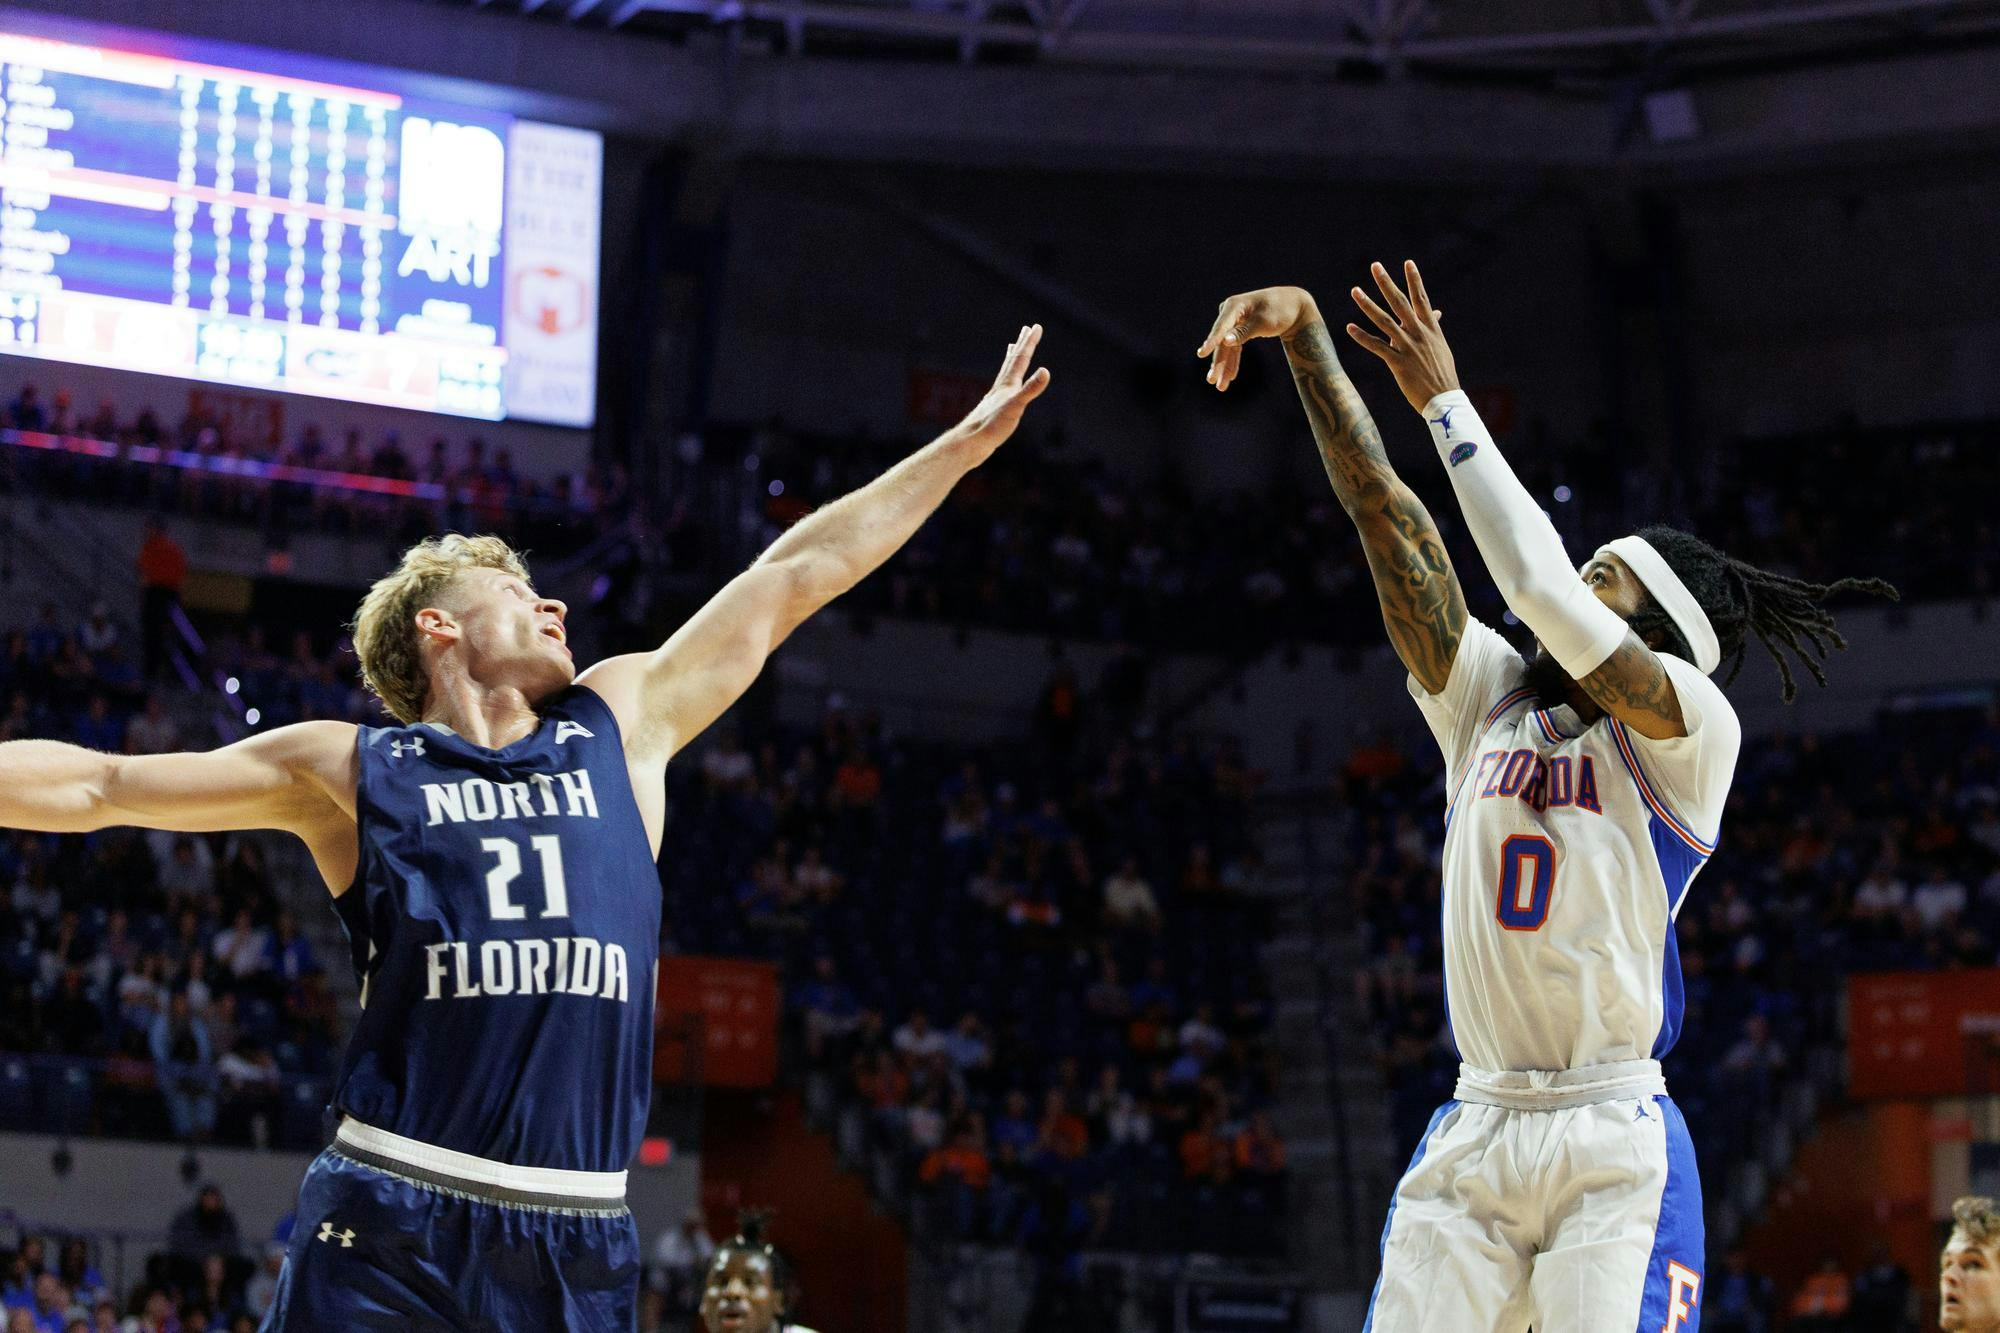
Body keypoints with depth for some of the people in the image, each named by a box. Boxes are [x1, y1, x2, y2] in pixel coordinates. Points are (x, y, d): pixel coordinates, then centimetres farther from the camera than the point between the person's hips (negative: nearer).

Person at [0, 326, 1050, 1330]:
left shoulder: (624, 725, 18)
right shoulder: (346, 769, 9)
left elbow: (792, 576, 23)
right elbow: (101, 786, 12)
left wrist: (967, 442, 28)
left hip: (578, 1242, 3)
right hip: (388, 1229, -3)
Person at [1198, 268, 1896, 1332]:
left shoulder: (1691, 727, 0)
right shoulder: (1485, 696, 16)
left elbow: (1537, 582, -13)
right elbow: (1391, 522, 9)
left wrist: (1442, 399, -8)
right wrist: (1305, 338, 2)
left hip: (1614, 1141, -5)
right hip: (1470, 1133, 5)